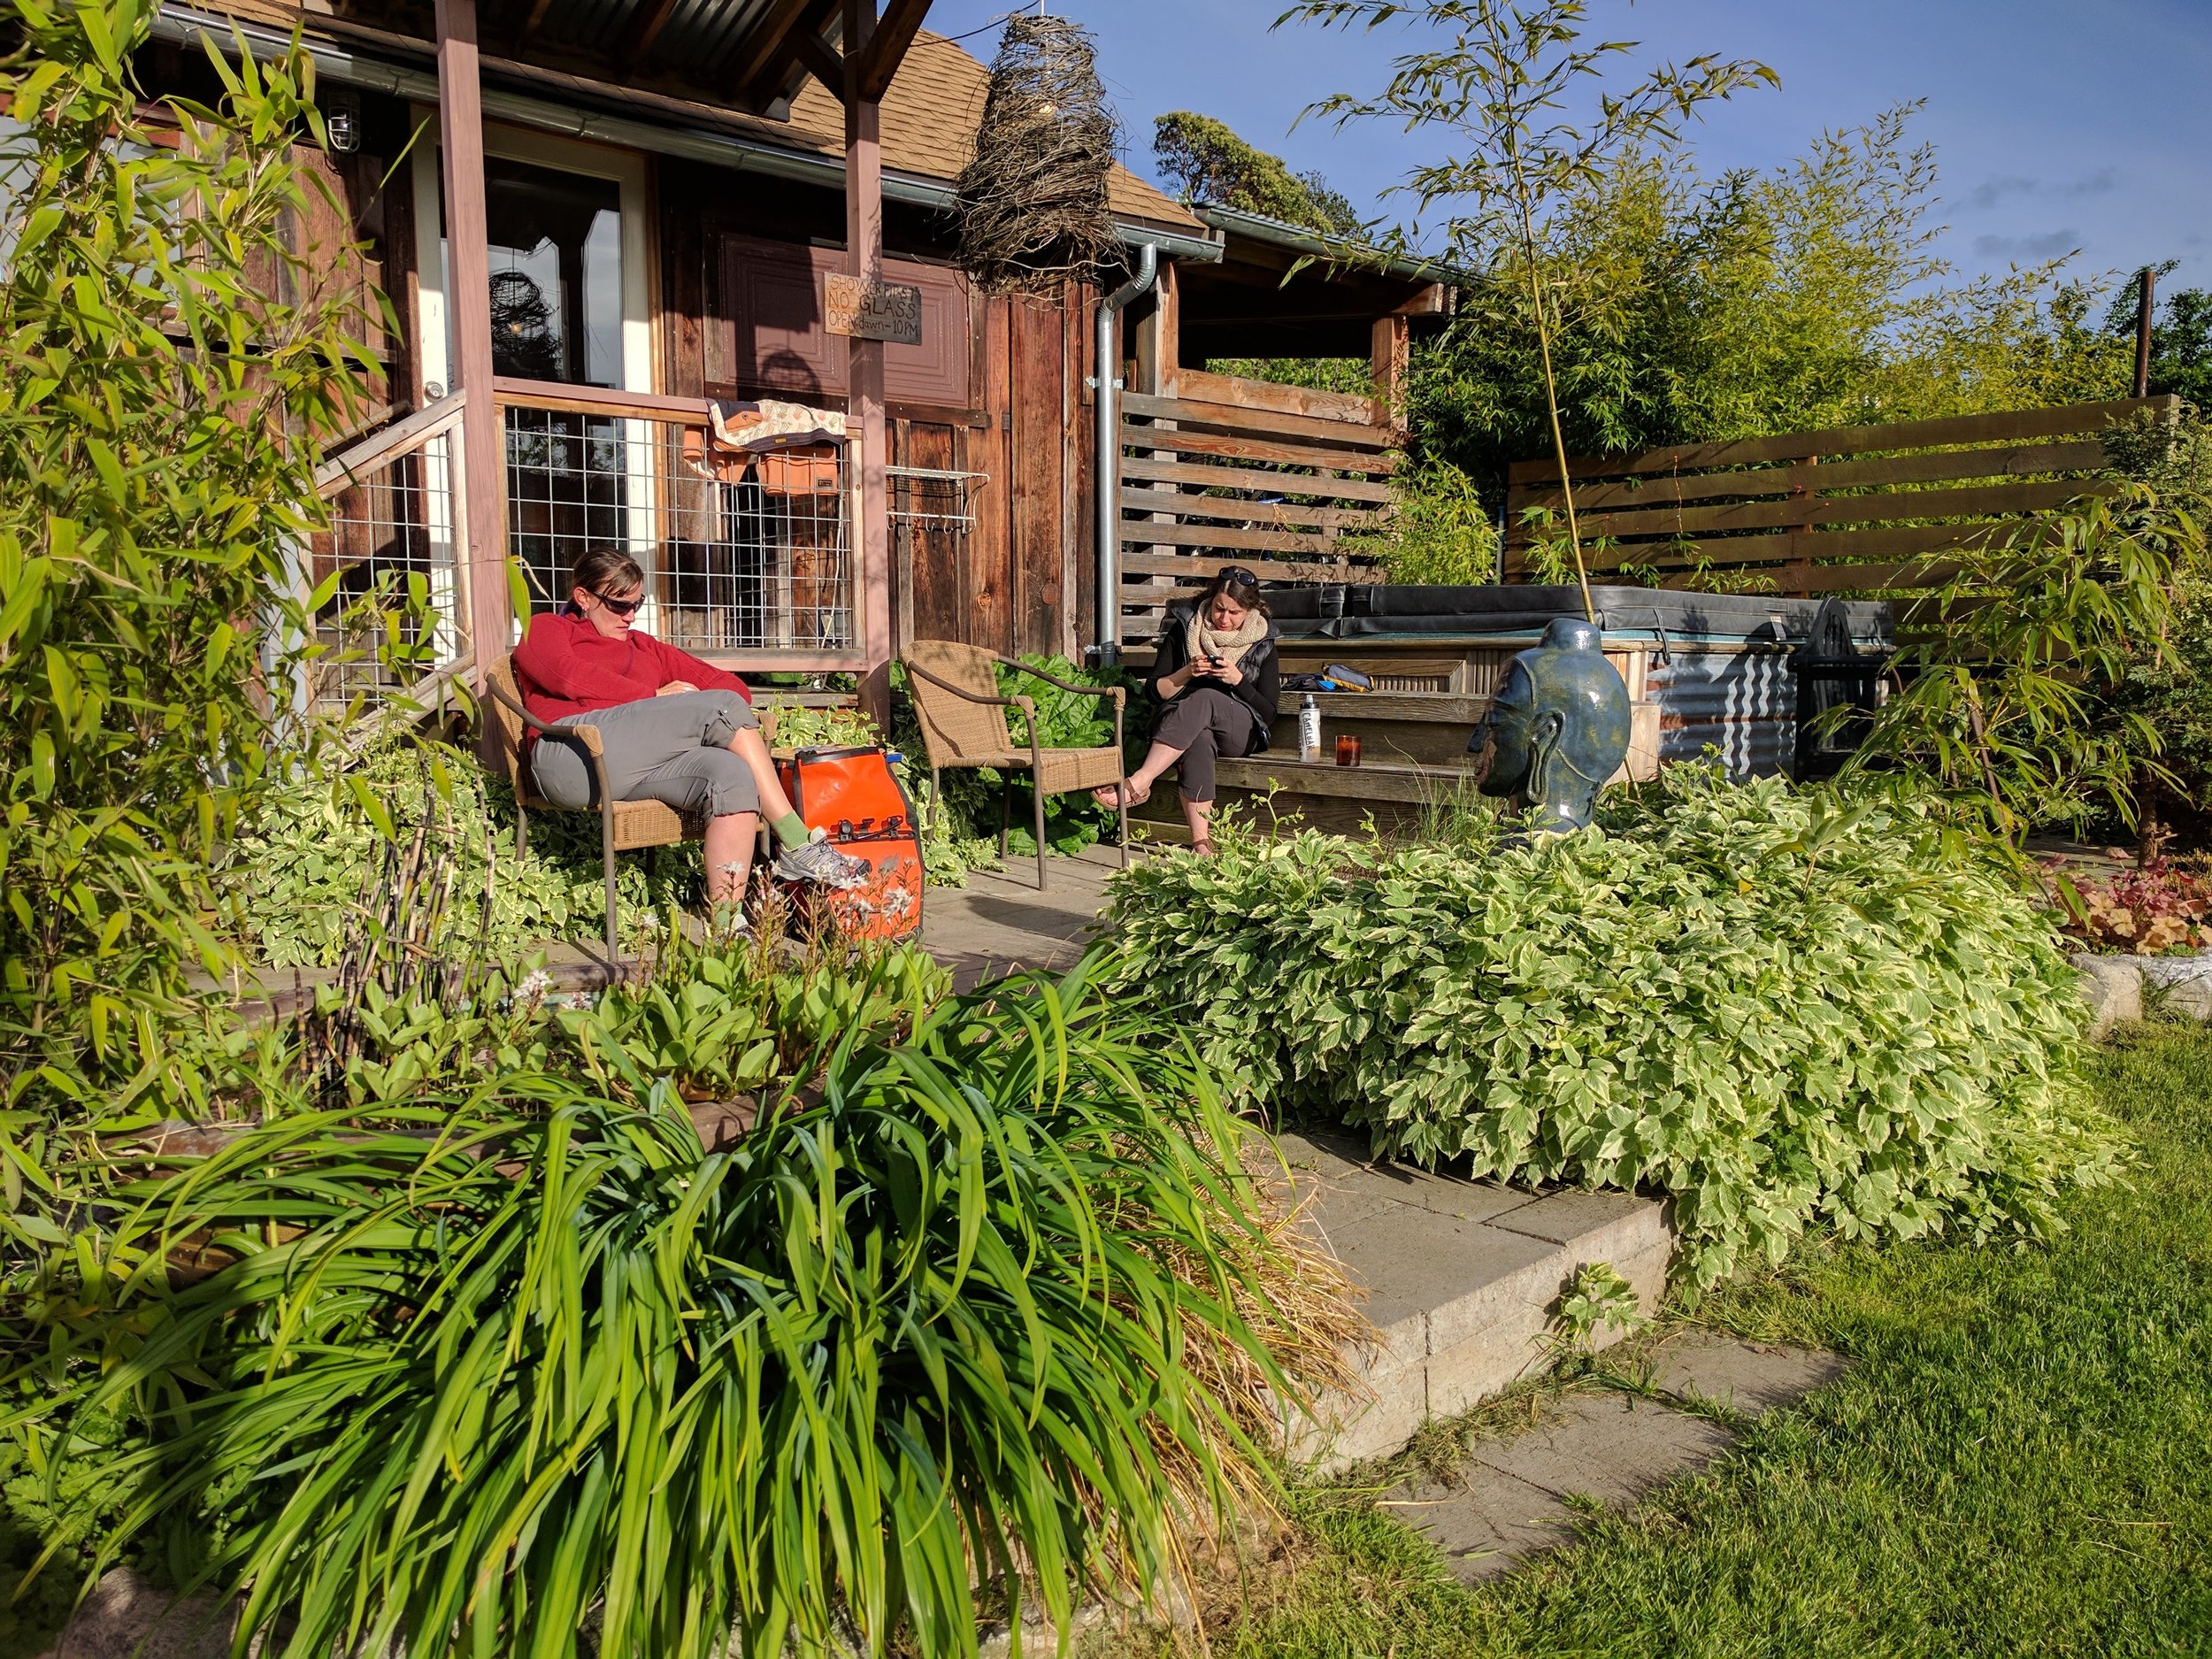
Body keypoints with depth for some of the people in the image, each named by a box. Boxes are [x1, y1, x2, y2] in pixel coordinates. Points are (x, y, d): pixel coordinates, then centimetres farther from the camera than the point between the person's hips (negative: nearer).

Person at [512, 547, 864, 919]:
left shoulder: (645, 647, 36)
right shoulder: (544, 629, 24)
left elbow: (731, 684, 25)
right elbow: (570, 676, -1)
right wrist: (655, 697, -1)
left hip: (641, 769, 5)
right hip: (572, 755, -5)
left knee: (734, 775, -29)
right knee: (723, 705, -20)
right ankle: (799, 847, -22)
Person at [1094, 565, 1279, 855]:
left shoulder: (1262, 643, 7)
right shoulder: (1184, 628, 7)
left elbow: (1269, 714, 4)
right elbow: (1155, 690, 8)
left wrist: (1238, 680, -12)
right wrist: (1187, 673, -11)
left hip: (1240, 733, 0)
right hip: (1179, 723, 0)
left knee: (1205, 698, -36)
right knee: (1199, 740, -40)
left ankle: (1139, 782, -46)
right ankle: (1201, 841, -50)